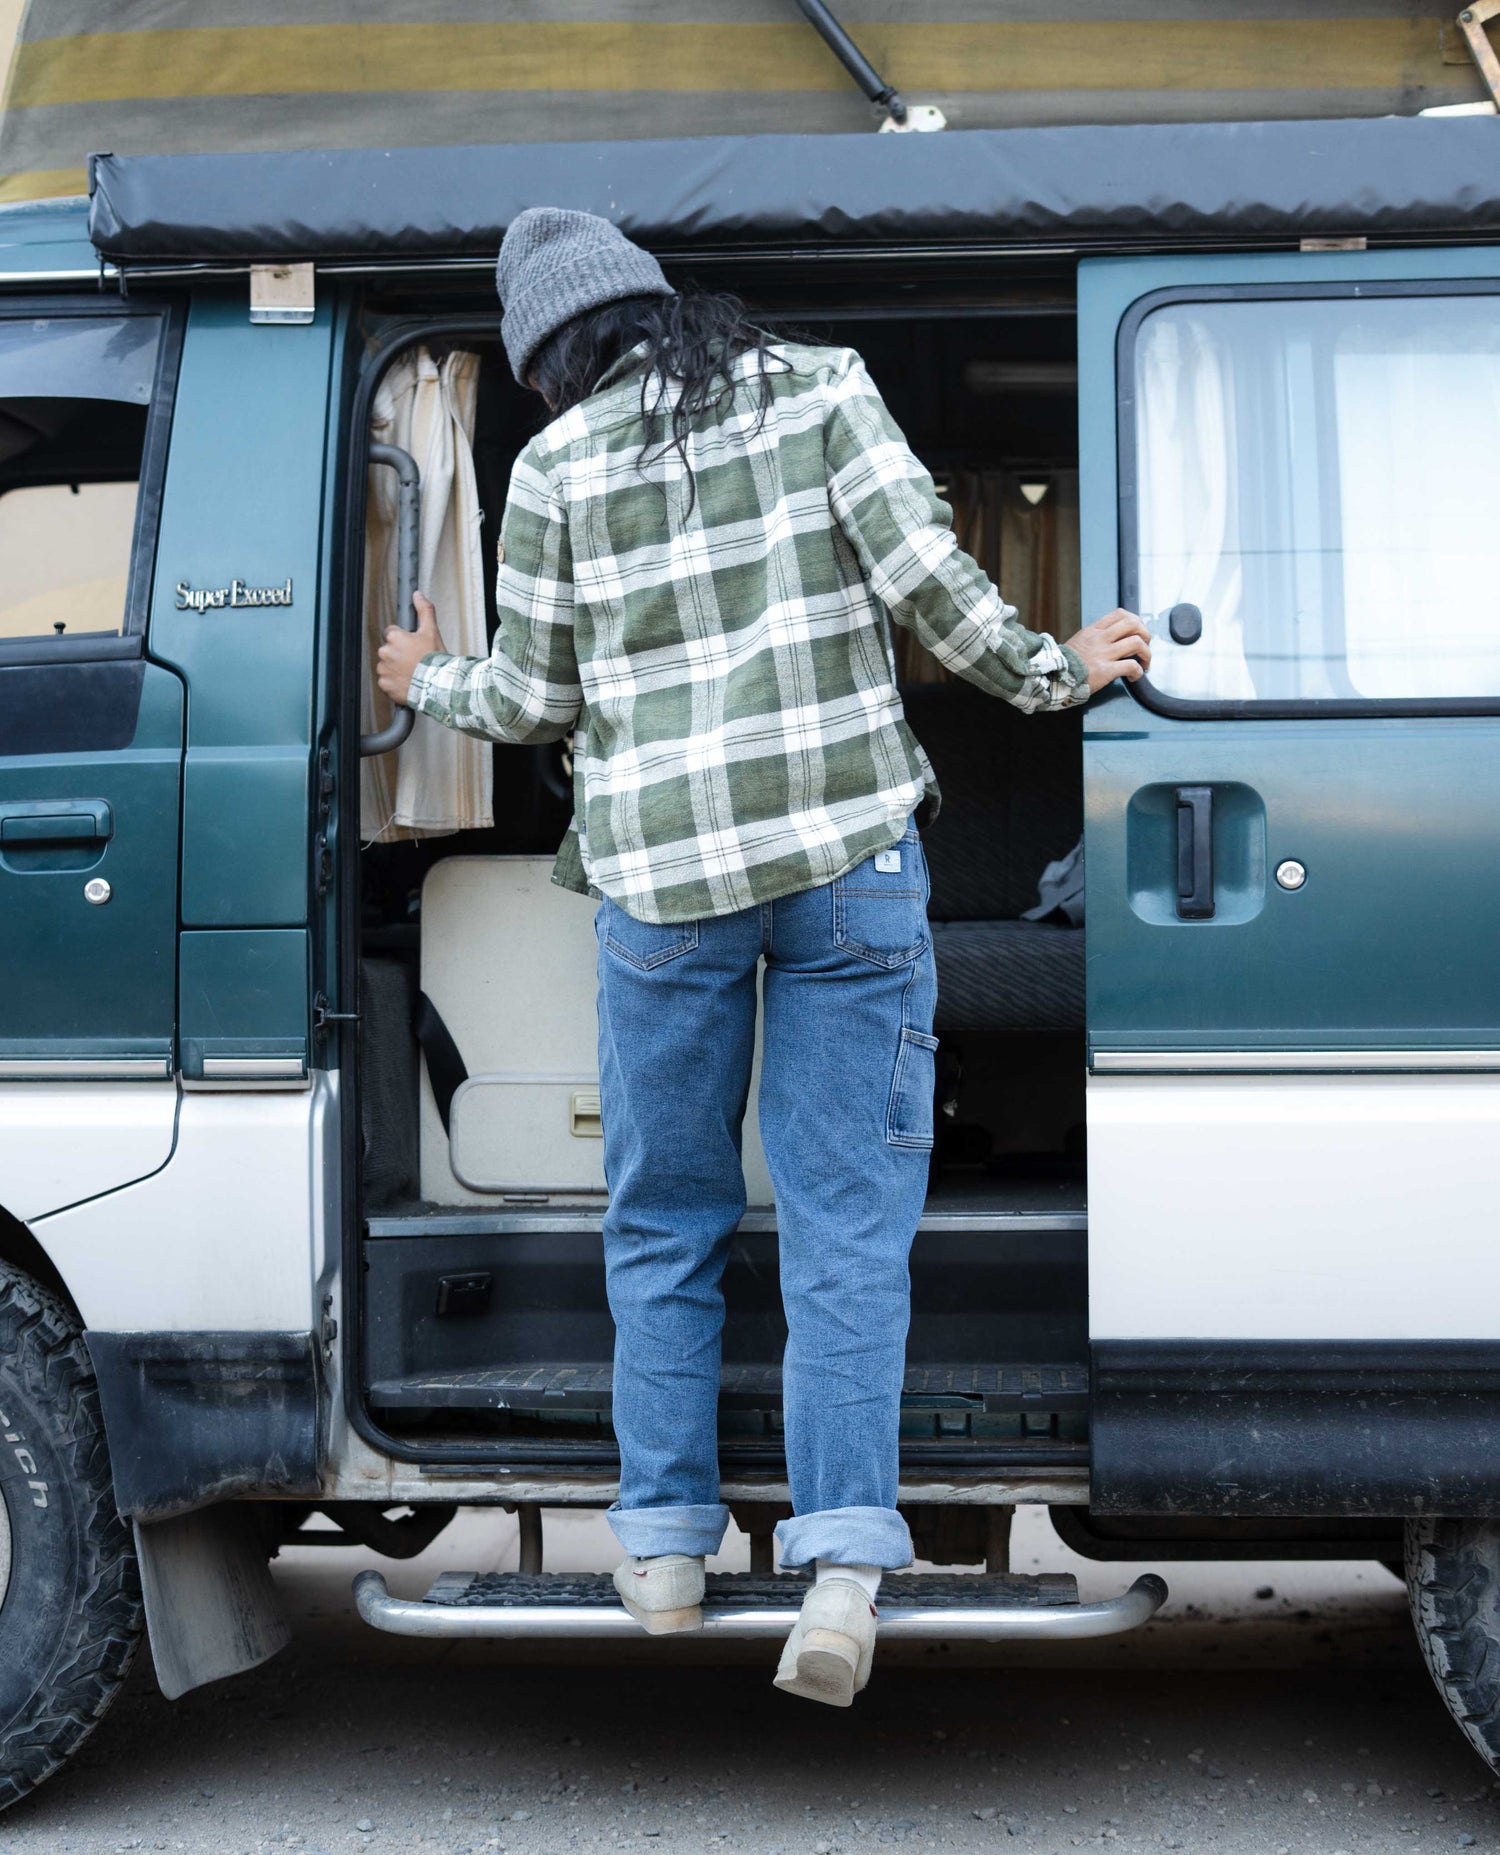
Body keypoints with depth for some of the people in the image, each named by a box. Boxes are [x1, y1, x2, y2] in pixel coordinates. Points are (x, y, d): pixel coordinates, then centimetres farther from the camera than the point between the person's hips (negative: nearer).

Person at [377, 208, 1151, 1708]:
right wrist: (1054, 674, 10)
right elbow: (925, 579, -5)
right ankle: (844, 1565, -6)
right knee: (847, 1213, 2)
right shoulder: (817, 387, 5)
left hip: (660, 874, 0)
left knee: (664, 1215, 14)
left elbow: (535, 699, 8)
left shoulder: (556, 464, 4)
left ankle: (665, 1543, 20)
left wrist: (427, 683, 28)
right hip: (848, 850, 0)